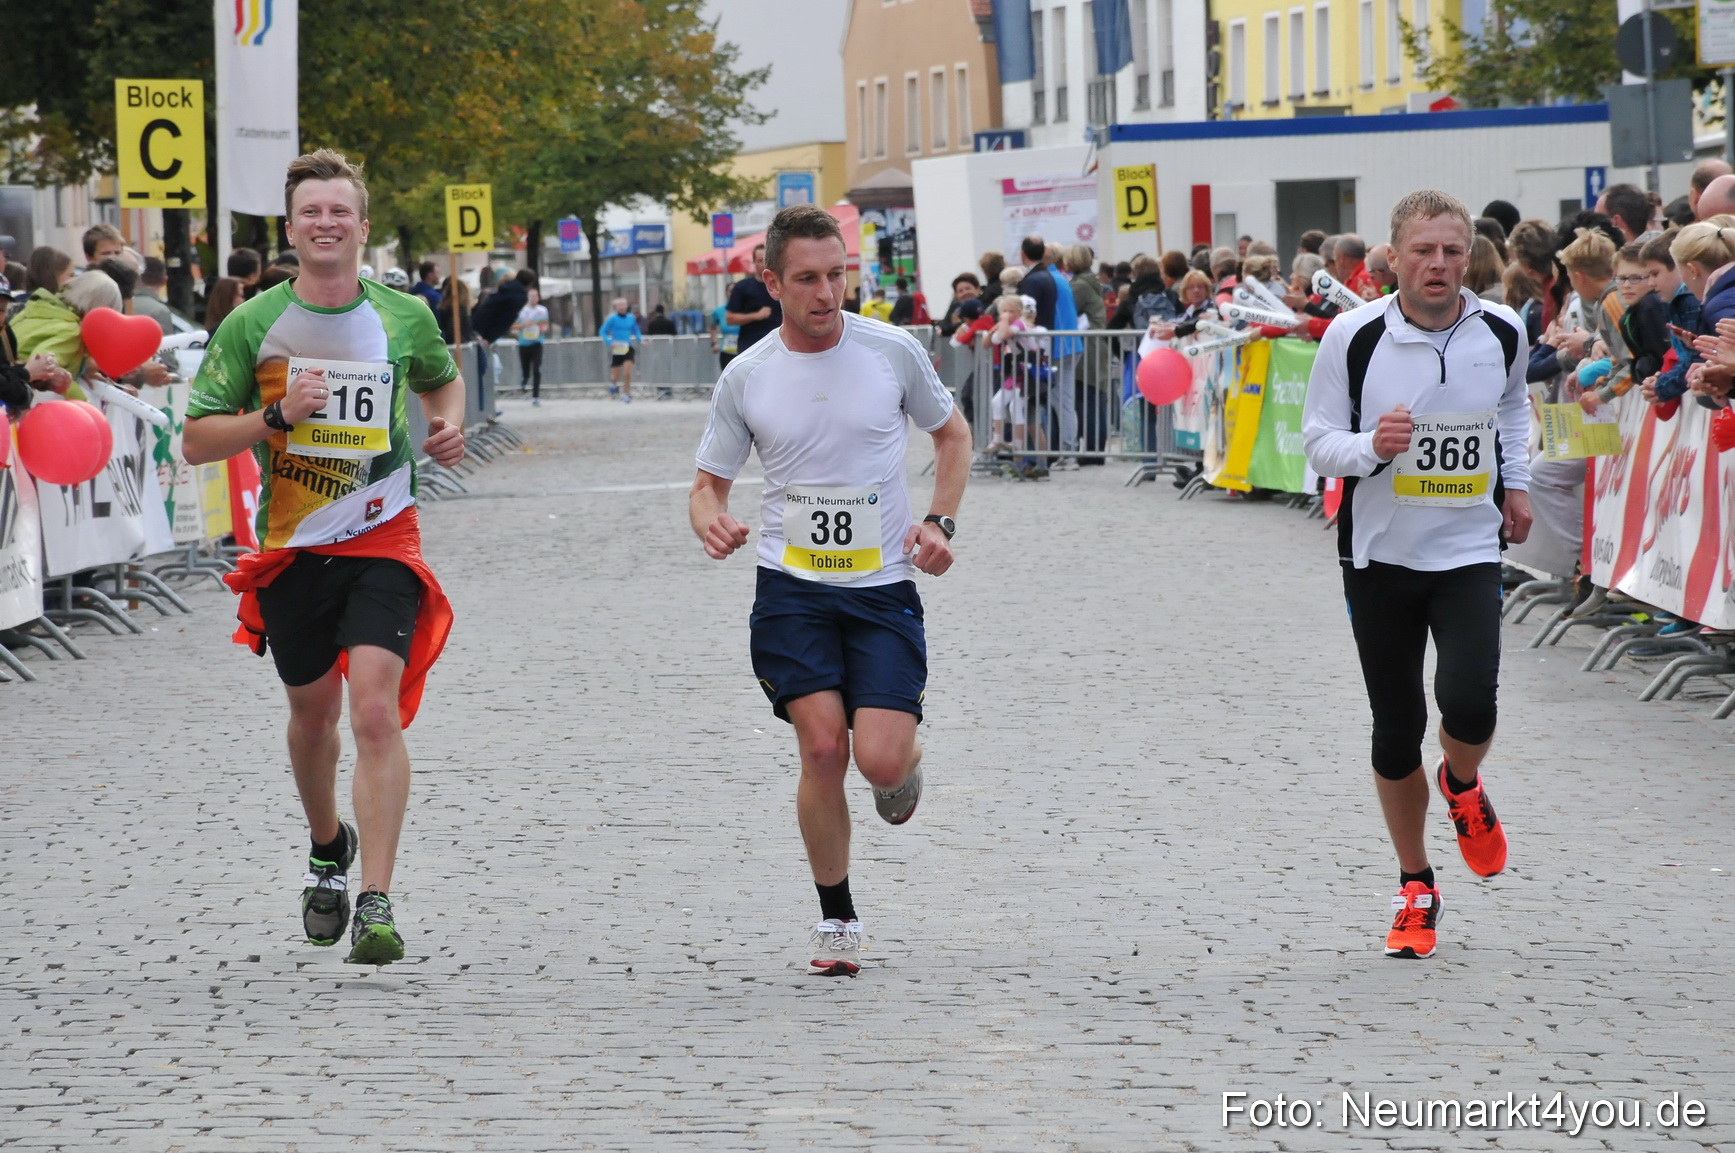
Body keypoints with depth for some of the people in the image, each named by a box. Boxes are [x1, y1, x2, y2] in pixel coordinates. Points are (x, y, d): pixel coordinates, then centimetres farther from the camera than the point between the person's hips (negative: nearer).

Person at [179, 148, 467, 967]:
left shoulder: (404, 317, 0)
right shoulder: (253, 325, -4)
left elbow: (442, 378, 22)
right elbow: (196, 440, -4)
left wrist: (450, 424, 1)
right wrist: (279, 416, -19)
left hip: (382, 540, -1)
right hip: (291, 547, 2)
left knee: (376, 709, -17)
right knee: (313, 709, 16)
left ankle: (376, 904, -19)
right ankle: (328, 848, 45)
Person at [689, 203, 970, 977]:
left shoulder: (894, 352, -2)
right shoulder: (746, 378, -1)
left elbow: (952, 434, 15)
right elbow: (709, 483, 8)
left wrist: (940, 522, 0)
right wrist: (710, 521, -15)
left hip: (885, 586, 0)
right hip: (792, 586, 0)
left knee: (879, 760, -14)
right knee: (823, 746, -15)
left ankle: (908, 756, 26)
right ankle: (836, 920, 3)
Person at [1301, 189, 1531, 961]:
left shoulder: (1501, 333, -2)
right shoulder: (1354, 337, -11)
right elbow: (1316, 438, -4)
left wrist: (1515, 482, 12)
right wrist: (1371, 448, -24)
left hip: (1469, 552, 1)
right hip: (1380, 552, -1)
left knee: (1468, 703, -20)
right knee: (1396, 730, 5)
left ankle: (1463, 787, 18)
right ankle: (1415, 887, 24)